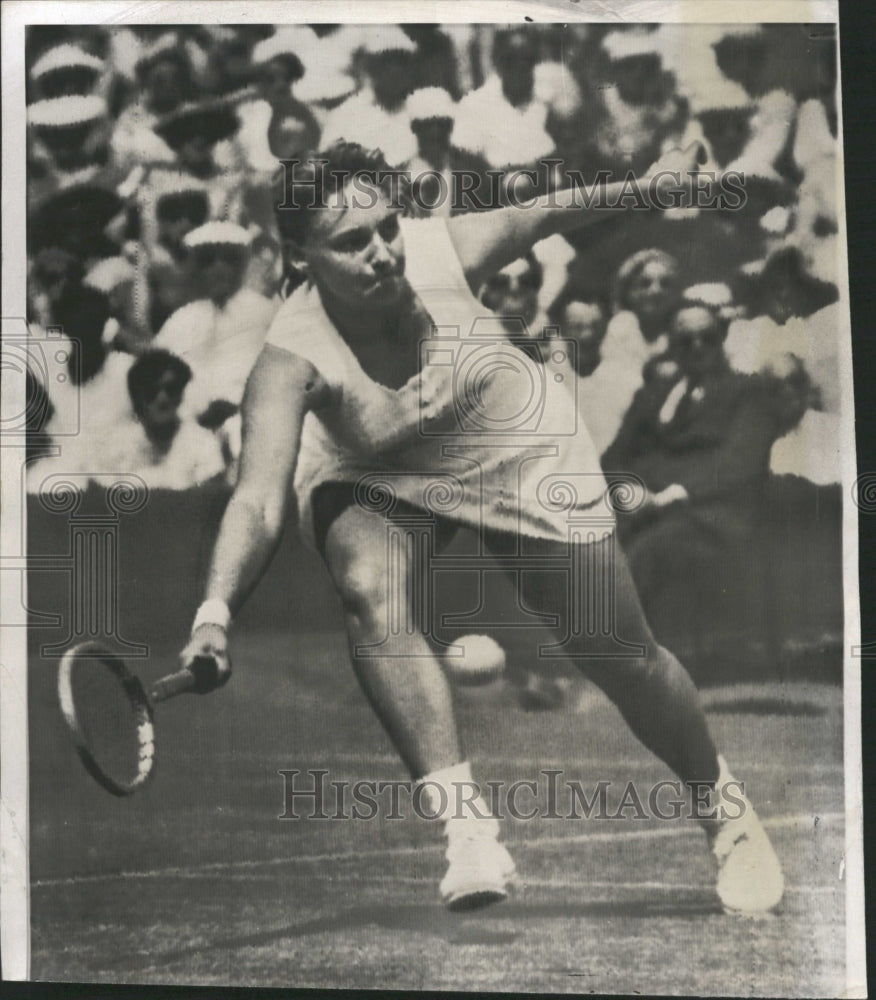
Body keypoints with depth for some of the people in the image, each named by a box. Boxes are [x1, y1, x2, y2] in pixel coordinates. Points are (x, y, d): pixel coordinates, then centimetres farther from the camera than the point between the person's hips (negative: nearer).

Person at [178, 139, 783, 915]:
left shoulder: (447, 249, -28)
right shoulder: (291, 360, -33)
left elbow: (549, 211, -7)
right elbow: (260, 502, -44)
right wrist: (216, 614, -61)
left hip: (521, 454, 1)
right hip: (375, 480, -1)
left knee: (624, 656, 2)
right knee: (369, 587, -36)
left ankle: (729, 817, 31)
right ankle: (467, 829, -26)